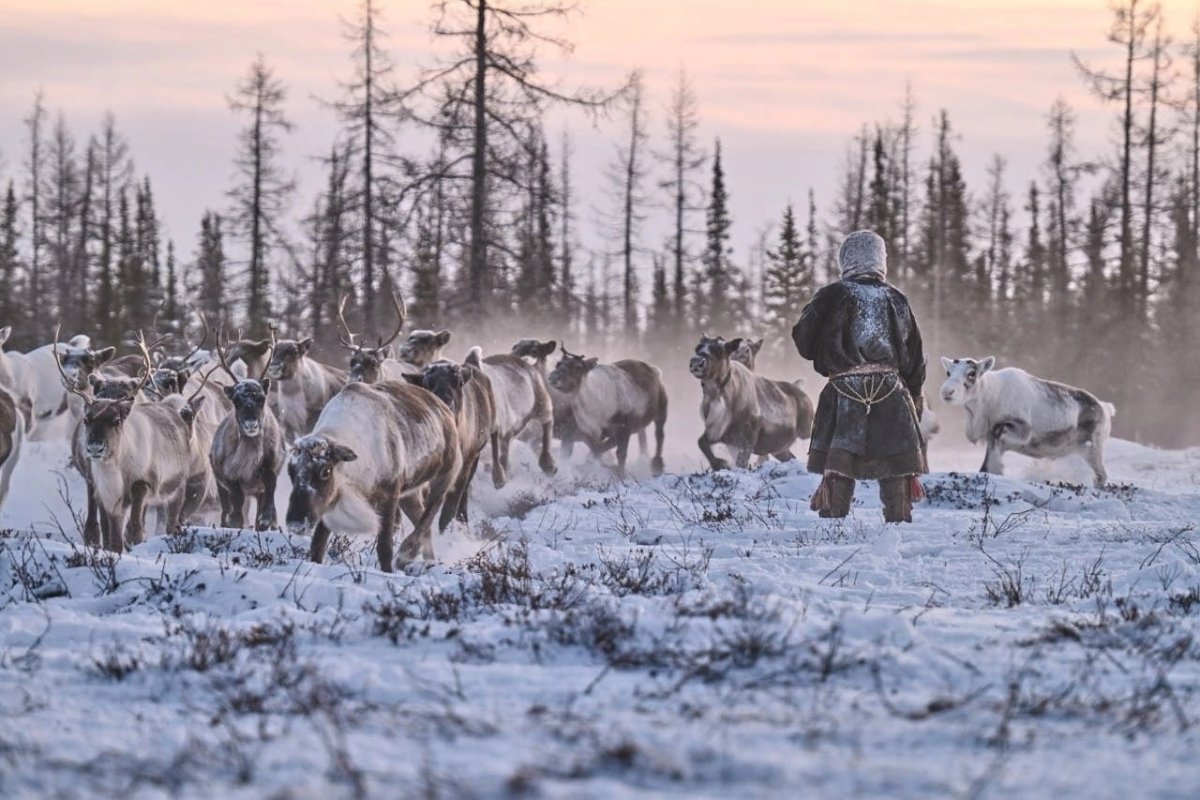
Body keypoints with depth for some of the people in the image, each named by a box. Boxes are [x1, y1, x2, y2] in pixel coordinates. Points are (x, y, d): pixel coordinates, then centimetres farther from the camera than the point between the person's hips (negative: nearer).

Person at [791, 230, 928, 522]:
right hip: (891, 390, 2)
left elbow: (804, 341, 2)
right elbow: (915, 354, 12)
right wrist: (915, 394, 23)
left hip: (845, 390, -2)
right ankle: (899, 515, 7)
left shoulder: (832, 298, -4)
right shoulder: (896, 299, 6)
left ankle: (833, 513, -5)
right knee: (896, 460, 7)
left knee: (837, 462, 0)